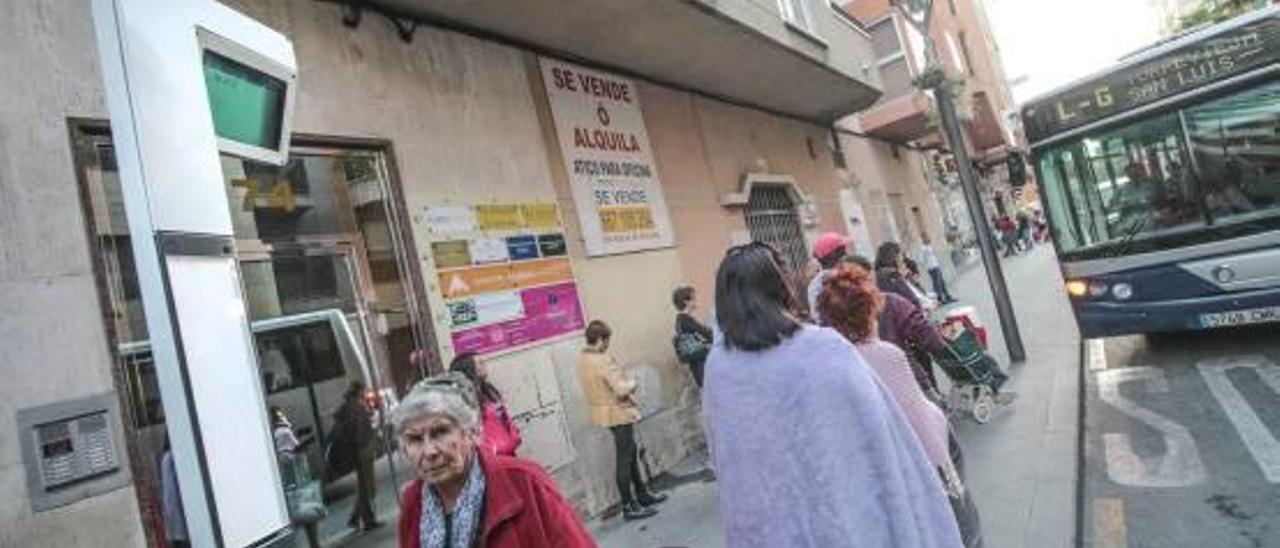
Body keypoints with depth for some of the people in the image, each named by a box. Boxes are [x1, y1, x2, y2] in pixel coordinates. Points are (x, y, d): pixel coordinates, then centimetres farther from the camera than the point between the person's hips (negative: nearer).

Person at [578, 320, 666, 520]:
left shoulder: (583, 360, 6)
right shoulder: (603, 360, -24)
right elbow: (621, 388, -27)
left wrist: (626, 385, 11)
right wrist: (632, 383, -7)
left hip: (605, 412, 10)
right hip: (618, 413, -10)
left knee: (631, 455, 20)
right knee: (624, 460, 0)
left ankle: (642, 494, 32)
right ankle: (629, 507, 8)